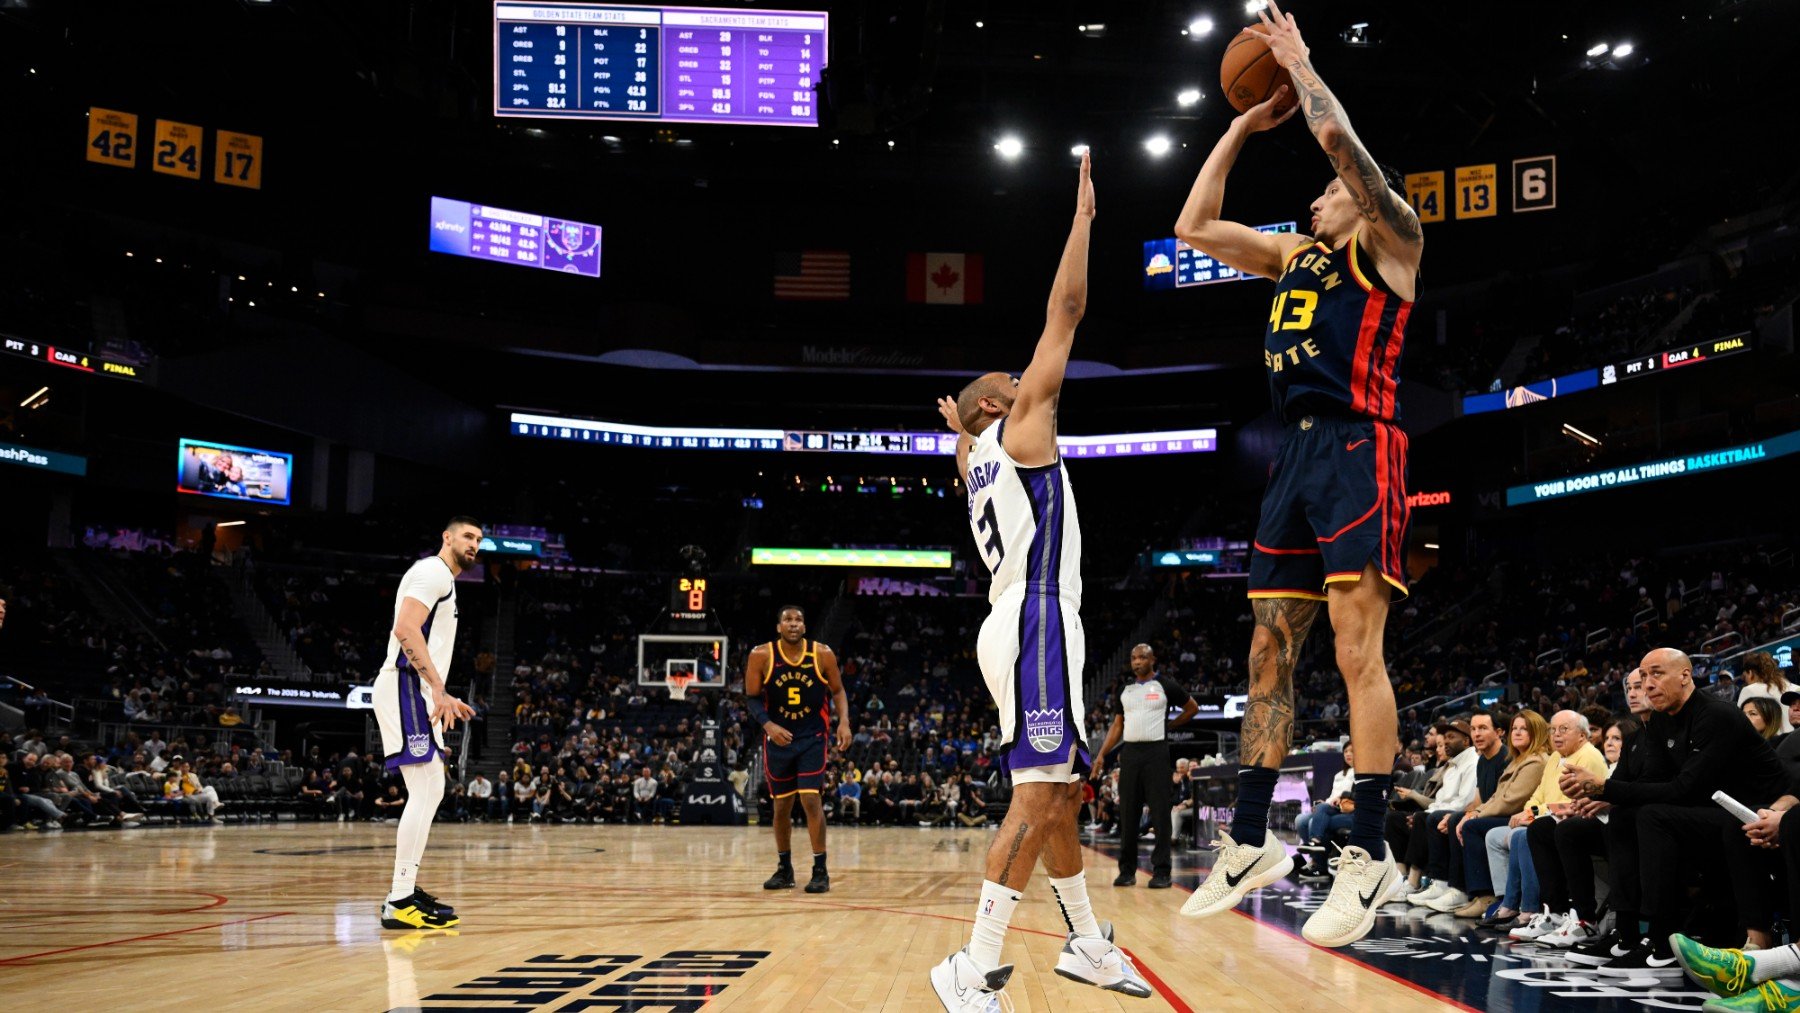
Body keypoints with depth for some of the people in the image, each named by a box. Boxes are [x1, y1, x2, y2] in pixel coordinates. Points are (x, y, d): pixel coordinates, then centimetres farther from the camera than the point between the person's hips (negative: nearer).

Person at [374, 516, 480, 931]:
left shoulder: (444, 583, 25)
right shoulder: (432, 571, -8)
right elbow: (405, 629, -21)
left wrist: (443, 698, 27)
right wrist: (439, 687, -25)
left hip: (418, 692, 11)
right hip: (406, 689, -11)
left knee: (431, 791, 14)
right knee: (425, 791, -14)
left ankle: (406, 888, 19)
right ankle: (400, 901, -14)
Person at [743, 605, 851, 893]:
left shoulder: (823, 655, -9)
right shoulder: (761, 656, -10)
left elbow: (837, 691, 3)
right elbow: (752, 697, -4)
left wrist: (844, 721, -13)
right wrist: (768, 725, -20)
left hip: (813, 738, -1)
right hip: (778, 738, 1)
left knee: (811, 799, -12)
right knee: (782, 806, 10)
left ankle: (820, 871, -3)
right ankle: (784, 869, 25)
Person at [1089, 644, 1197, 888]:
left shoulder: (1165, 686, 0)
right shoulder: (1126, 690, 13)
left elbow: (1192, 708, 11)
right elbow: (1117, 726, 16)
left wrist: (1168, 725, 6)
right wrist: (1102, 755, 8)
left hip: (1156, 752, -5)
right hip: (1129, 753, 5)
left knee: (1160, 814, -5)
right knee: (1127, 814, 5)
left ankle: (1161, 871, -1)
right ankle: (1127, 870, 12)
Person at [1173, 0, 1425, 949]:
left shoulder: (1390, 239, 5)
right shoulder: (1292, 253, 25)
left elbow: (1339, 138, -10)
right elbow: (1193, 228, 23)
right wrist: (1240, 128, 24)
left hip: (1358, 448, -8)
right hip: (1295, 453, 8)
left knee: (1357, 648, -14)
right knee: (1269, 653, 6)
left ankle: (1369, 855, -12)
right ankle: (1250, 842, 12)